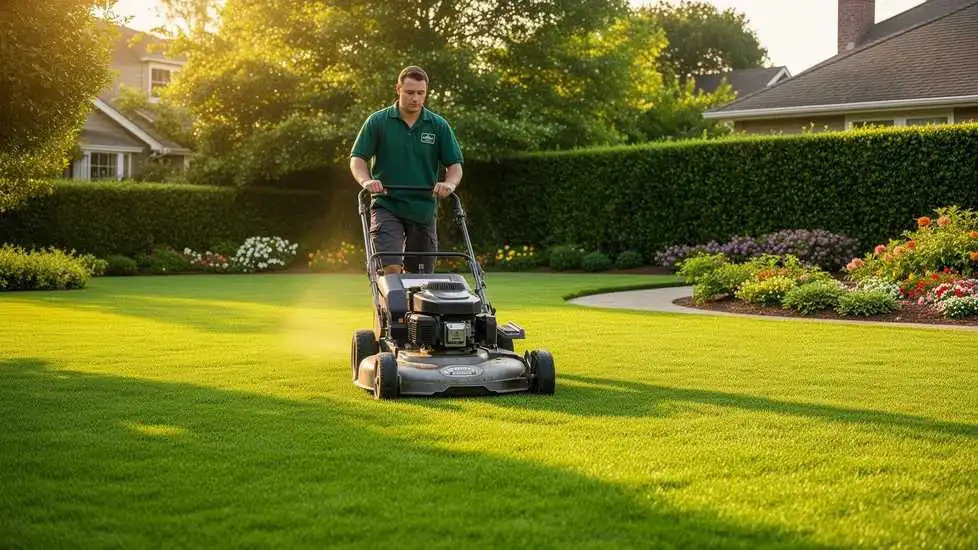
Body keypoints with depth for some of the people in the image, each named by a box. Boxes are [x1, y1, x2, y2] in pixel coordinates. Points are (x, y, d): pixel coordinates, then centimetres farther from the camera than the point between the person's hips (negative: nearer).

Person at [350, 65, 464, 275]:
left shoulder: (439, 126, 5)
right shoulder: (377, 121, 1)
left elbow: (455, 164, 4)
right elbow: (358, 158, 0)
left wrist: (449, 183, -17)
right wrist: (366, 181, -20)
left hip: (424, 209, 2)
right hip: (386, 206, -2)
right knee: (391, 268, -18)